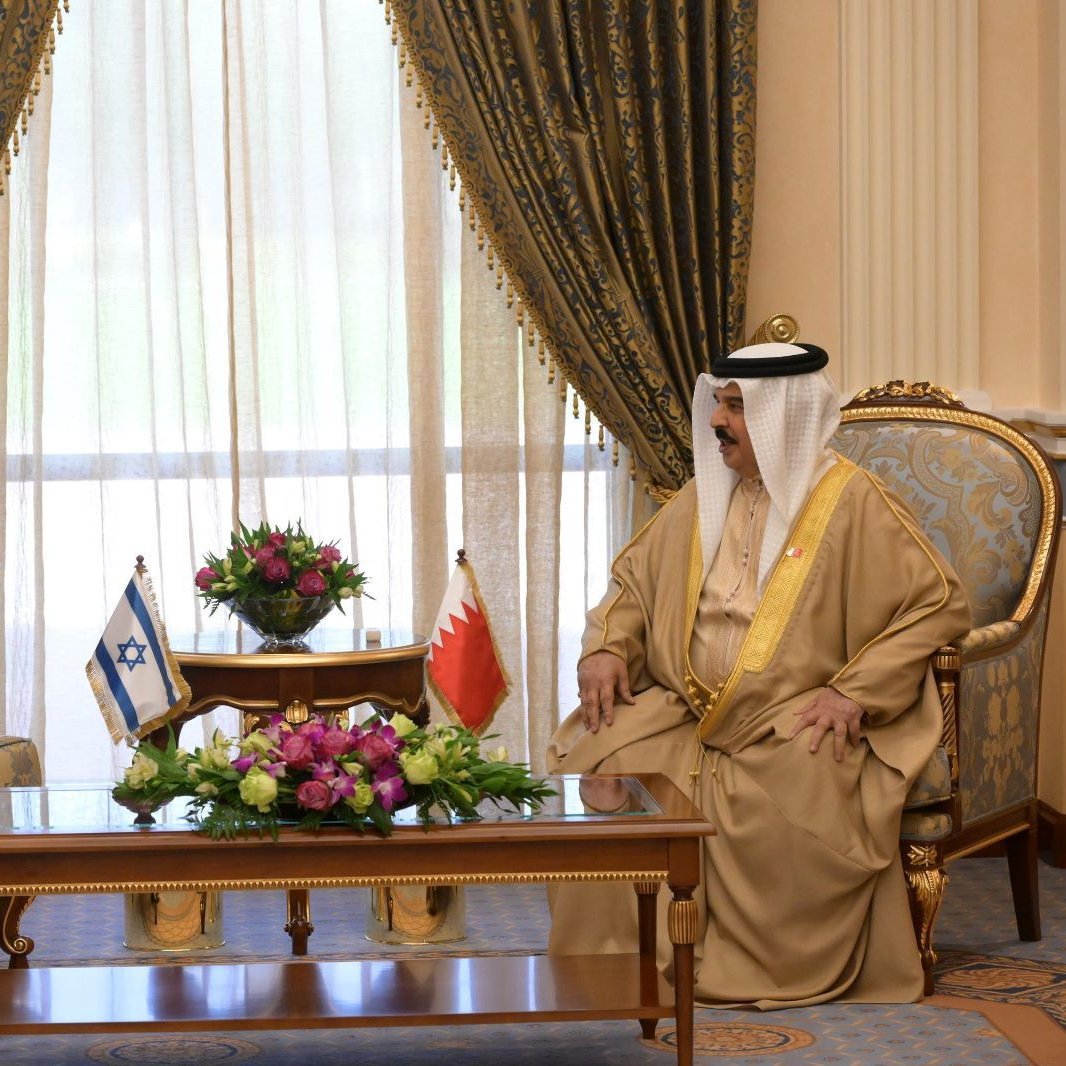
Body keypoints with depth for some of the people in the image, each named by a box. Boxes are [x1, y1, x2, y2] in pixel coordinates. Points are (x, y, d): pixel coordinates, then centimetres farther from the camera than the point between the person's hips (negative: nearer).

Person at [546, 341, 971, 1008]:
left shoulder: (852, 502, -3)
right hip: (685, 710, 5)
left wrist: (856, 690, -16)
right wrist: (606, 646, 2)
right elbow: (634, 577, 23)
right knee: (603, 764, -22)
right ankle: (617, 953, -9)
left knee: (792, 799, -36)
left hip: (795, 719, -5)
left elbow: (943, 603, -7)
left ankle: (786, 969, -15)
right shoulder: (705, 496, 14)